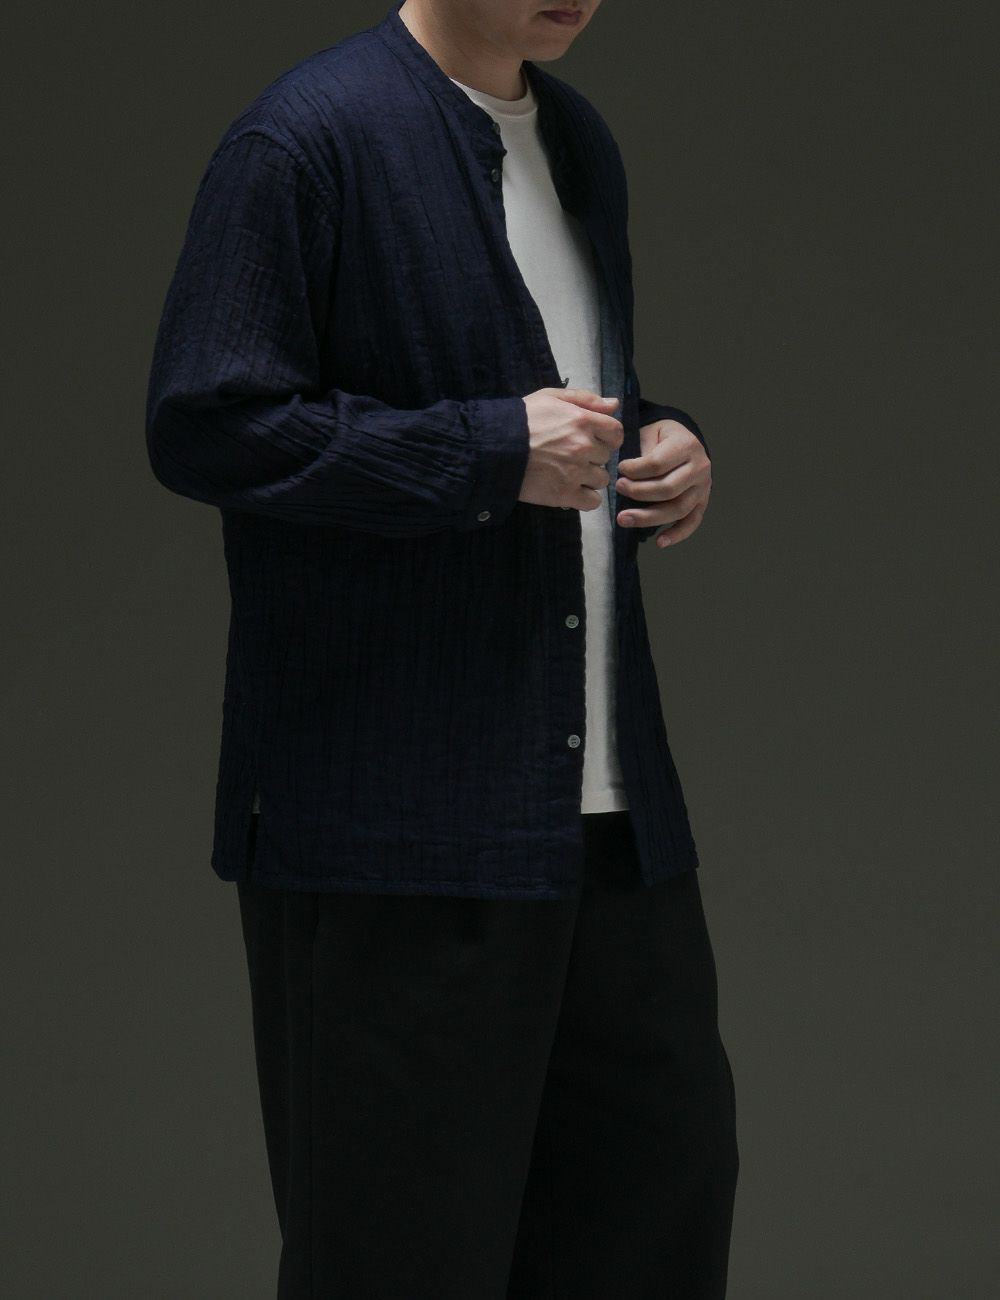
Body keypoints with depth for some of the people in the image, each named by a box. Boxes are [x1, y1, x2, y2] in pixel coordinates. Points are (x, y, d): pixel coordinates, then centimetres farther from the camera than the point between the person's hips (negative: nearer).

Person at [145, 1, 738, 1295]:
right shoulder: (308, 134, -9)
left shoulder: (580, 141, 17)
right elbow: (205, 423, -16)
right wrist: (491, 451, -19)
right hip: (394, 827, -8)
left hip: (609, 803, 8)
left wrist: (668, 448, 5)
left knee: (666, 1187, 12)